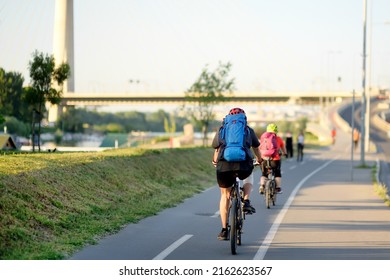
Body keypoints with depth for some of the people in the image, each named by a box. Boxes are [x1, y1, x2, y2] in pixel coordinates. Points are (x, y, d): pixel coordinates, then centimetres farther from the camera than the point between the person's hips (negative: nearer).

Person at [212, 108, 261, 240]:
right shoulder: (249, 130, 22)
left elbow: (216, 149, 32)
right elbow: (256, 148, 35)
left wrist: (215, 161, 53)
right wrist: (260, 161, 55)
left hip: (224, 165, 0)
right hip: (244, 165, 0)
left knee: (225, 195, 18)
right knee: (248, 181, 35)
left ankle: (224, 230, 16)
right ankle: (246, 202, 9)